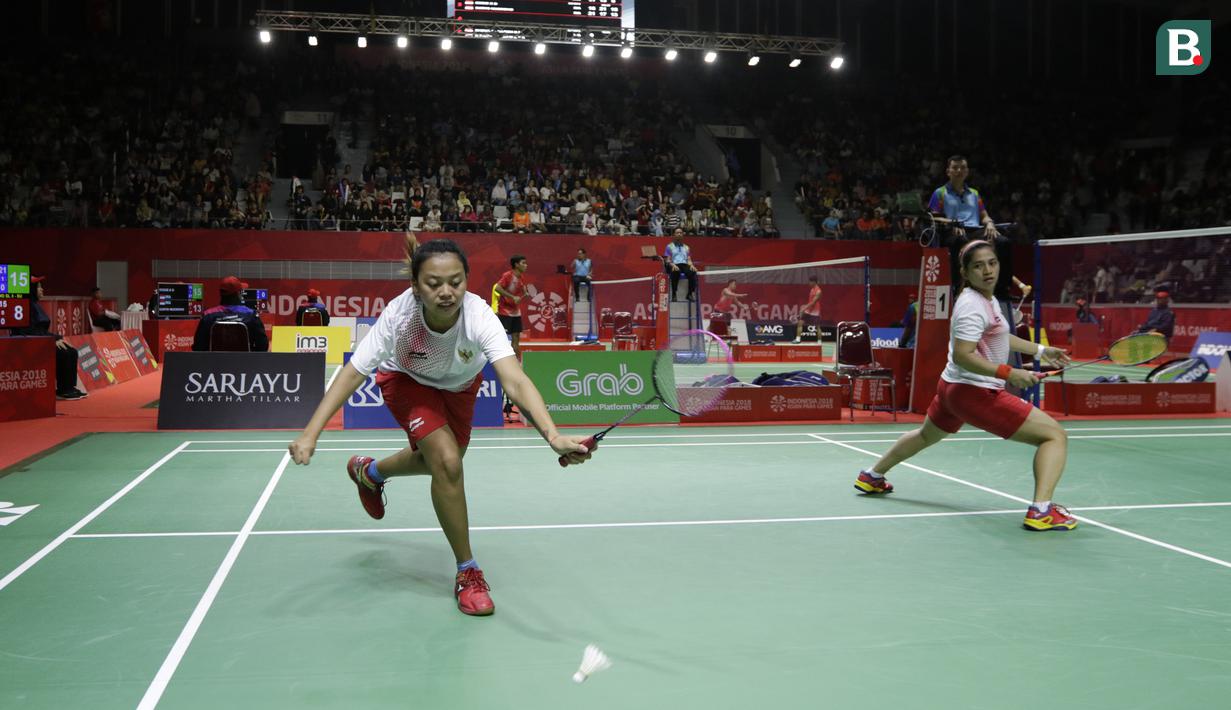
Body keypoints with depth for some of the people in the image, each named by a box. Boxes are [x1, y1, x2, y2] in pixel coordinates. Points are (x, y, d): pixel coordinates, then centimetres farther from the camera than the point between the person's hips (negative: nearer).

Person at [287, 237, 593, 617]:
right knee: (447, 462, -23)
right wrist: (310, 433, -47)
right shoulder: (399, 315, -39)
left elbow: (515, 381, -53)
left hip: (460, 383, 3)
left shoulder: (479, 317, -40)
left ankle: (370, 472, 55)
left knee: (442, 460, 23)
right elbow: (353, 373, -36)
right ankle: (467, 572, -6)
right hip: (407, 381, -3)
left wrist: (553, 436, -69)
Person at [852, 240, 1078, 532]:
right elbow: (962, 355, -29)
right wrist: (1009, 373, -34)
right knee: (1055, 435, -13)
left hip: (952, 386, 11)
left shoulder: (988, 298, 10)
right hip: (977, 393, -11)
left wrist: (1041, 350, 24)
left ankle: (872, 476, 50)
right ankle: (1041, 510, -25)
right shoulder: (973, 305, -21)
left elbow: (998, 336, 26)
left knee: (926, 435, 35)